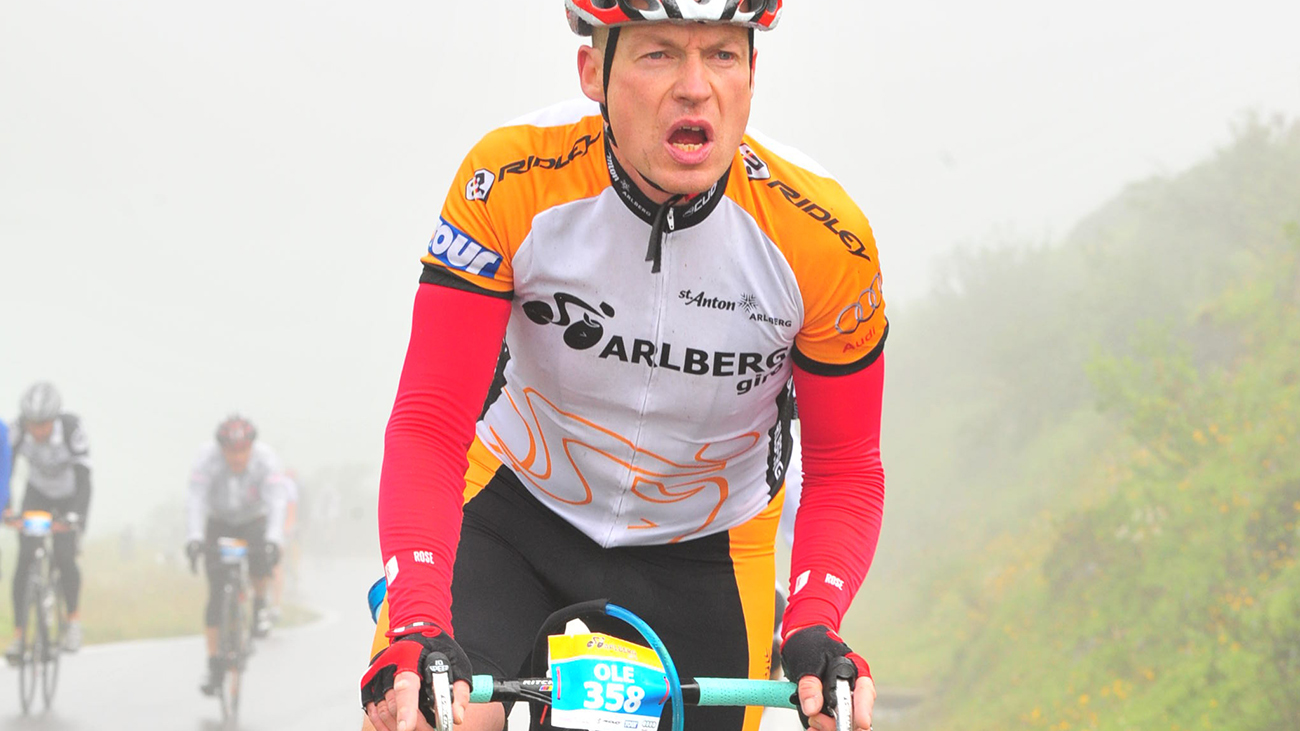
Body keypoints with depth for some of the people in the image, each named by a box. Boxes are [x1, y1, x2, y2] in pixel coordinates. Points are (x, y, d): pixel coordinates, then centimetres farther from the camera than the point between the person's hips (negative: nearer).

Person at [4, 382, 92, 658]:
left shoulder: (72, 428, -33)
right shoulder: (18, 430, -27)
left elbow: (83, 477, -35)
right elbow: (6, 470, -24)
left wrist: (76, 515, -47)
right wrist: (5, 508, -38)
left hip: (69, 496, -2)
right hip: (37, 492, 2)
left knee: (64, 558, -20)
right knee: (24, 559, -13)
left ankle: (74, 616, 5)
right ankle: (18, 633, -8)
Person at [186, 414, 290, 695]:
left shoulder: (265, 459, -26)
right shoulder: (208, 457, -26)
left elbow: (276, 502, -35)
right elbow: (197, 500, -33)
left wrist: (274, 540, -49)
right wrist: (195, 538, -47)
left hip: (254, 522, 0)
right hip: (218, 525, 0)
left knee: (262, 561, -32)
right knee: (217, 595, -11)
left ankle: (259, 604, 1)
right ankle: (214, 665, -6)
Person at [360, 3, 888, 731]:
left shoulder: (824, 238, -22)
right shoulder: (513, 182, -25)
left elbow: (845, 470, -9)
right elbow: (430, 426, -24)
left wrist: (815, 627, -29)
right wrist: (416, 627, -39)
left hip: (703, 554, 2)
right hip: (515, 514, -1)